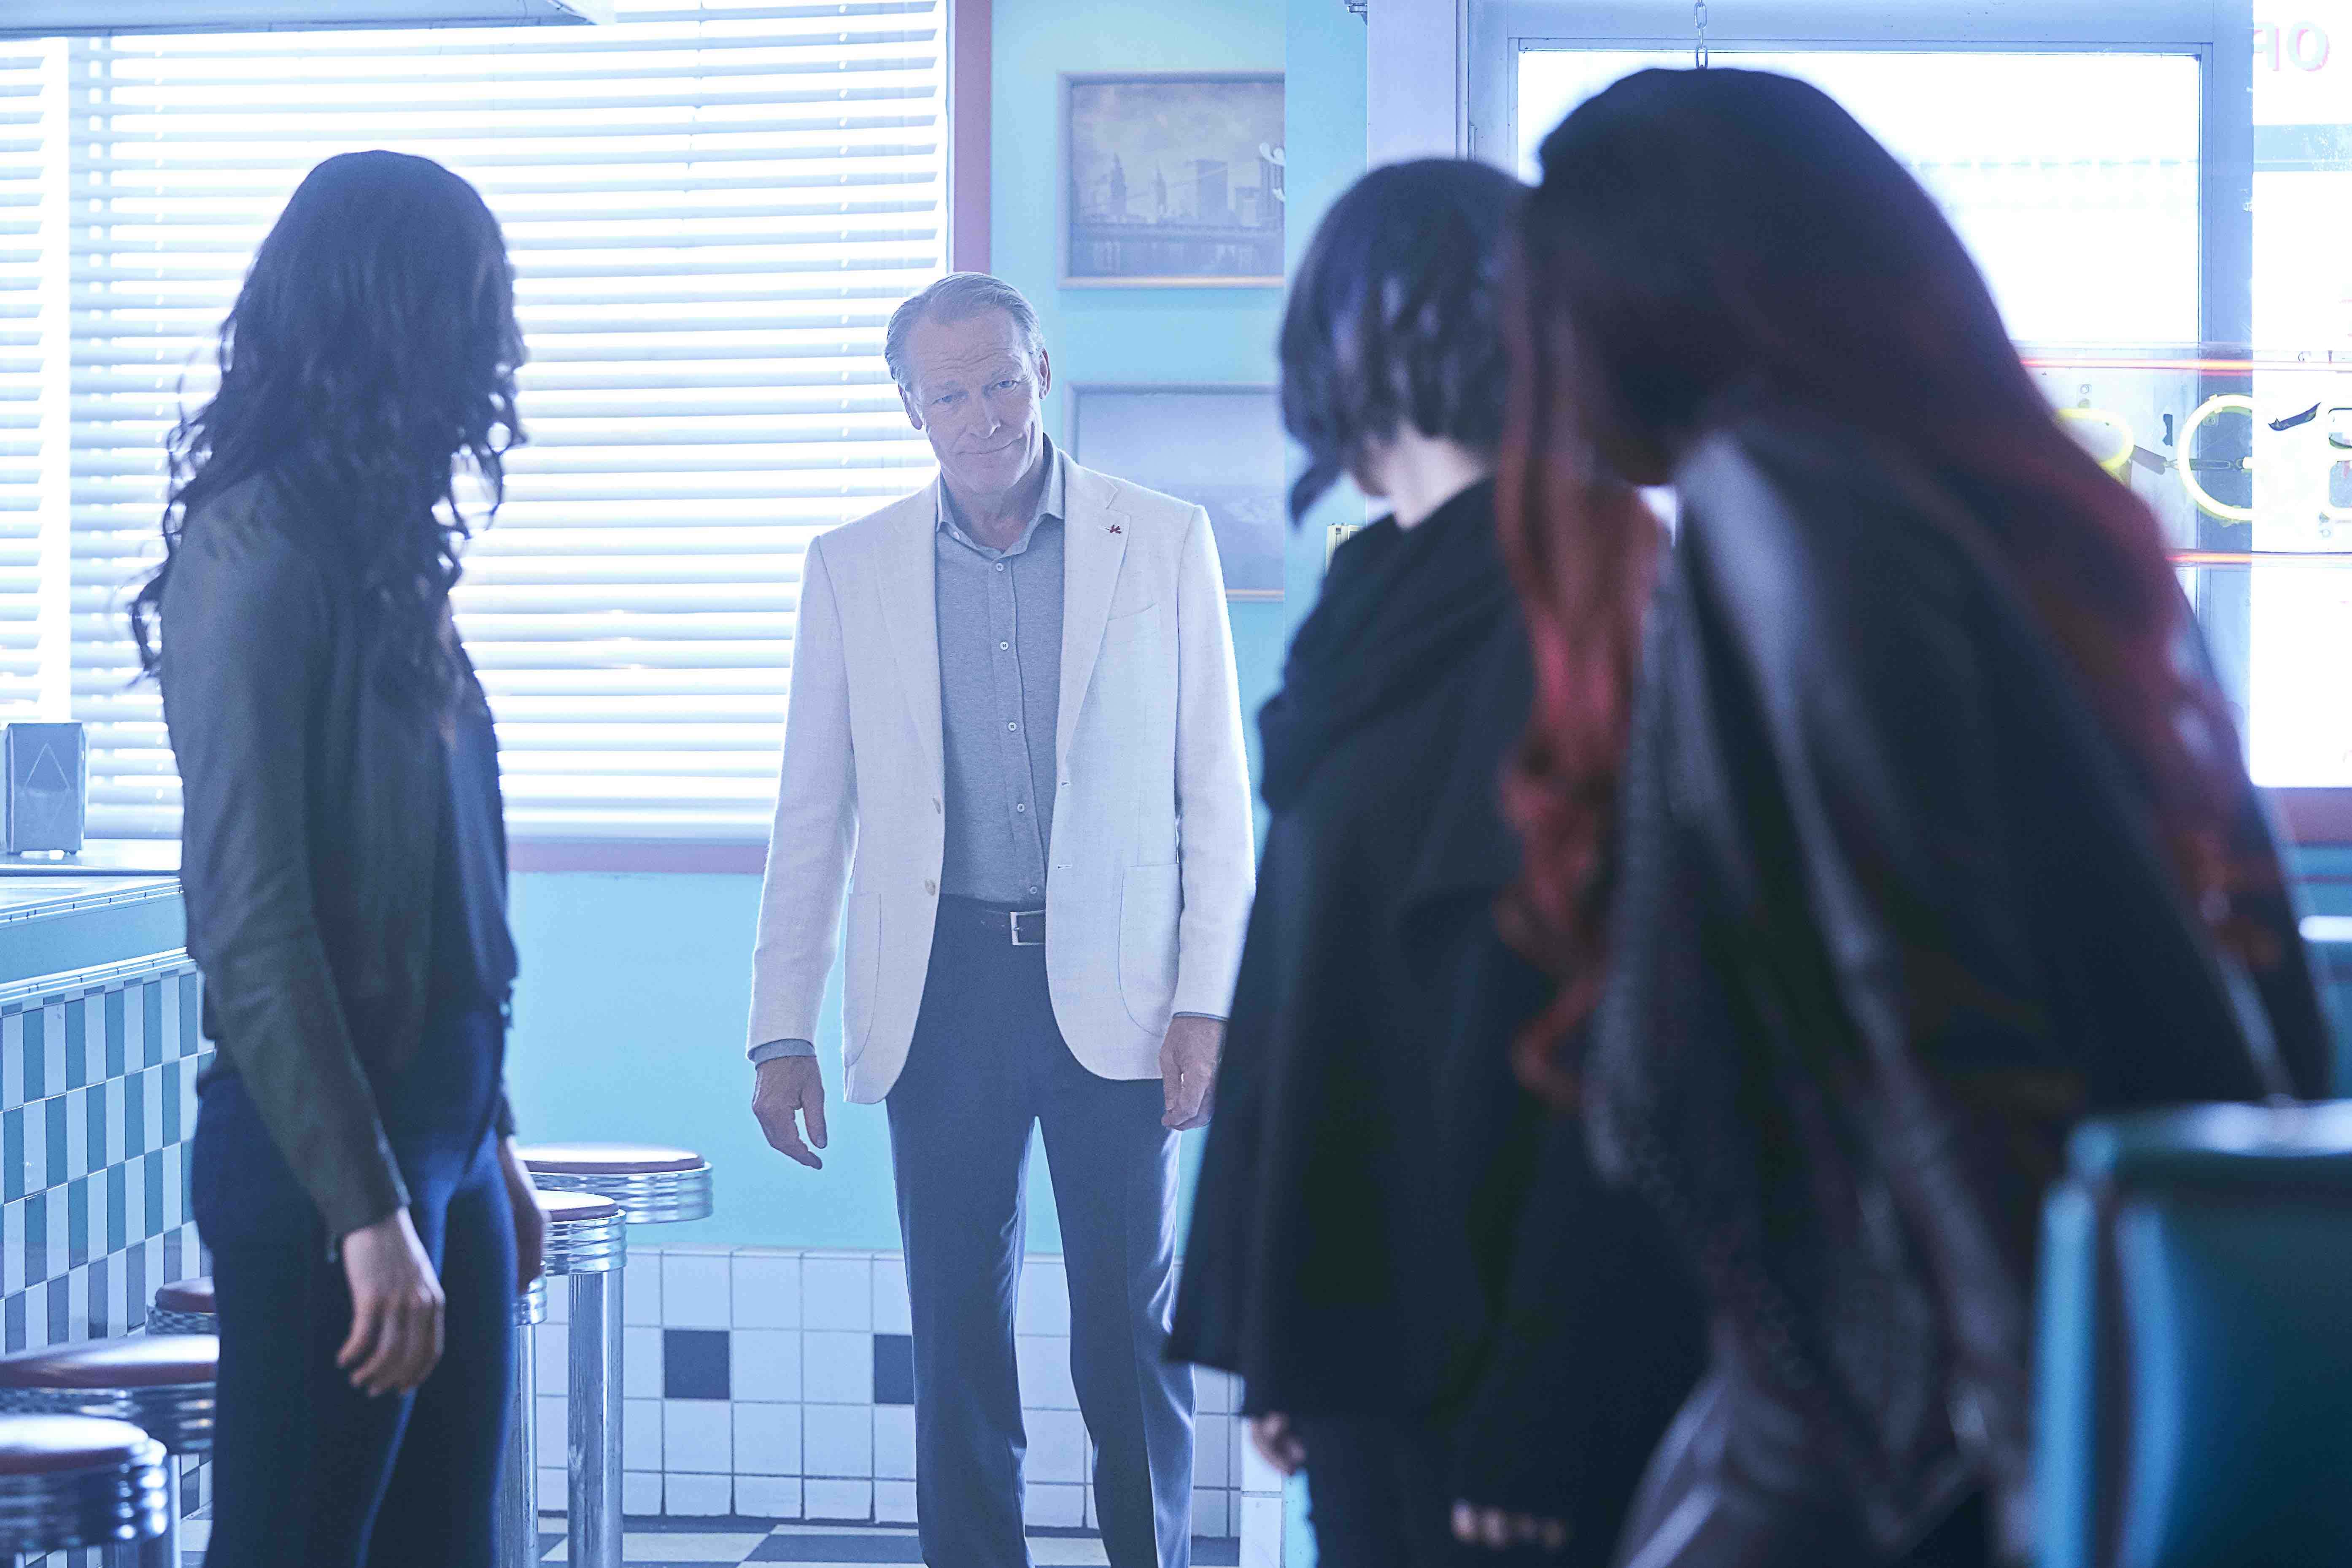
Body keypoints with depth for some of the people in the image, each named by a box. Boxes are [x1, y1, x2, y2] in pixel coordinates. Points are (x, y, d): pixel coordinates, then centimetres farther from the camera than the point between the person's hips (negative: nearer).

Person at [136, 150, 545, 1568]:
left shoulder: (380, 543, 12)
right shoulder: (258, 548, -13)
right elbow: (251, 919, -18)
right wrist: (369, 1211, -20)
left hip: (441, 1132, 8)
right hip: (330, 1153, -8)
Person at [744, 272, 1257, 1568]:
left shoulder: (1164, 542, 4)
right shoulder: (852, 567, 8)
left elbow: (1216, 788, 4)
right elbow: (811, 816, 9)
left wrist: (1208, 1000, -4)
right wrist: (781, 1032, 4)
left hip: (1113, 992, -1)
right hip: (944, 990, 1)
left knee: (1130, 1339, 0)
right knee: (956, 1332, 4)